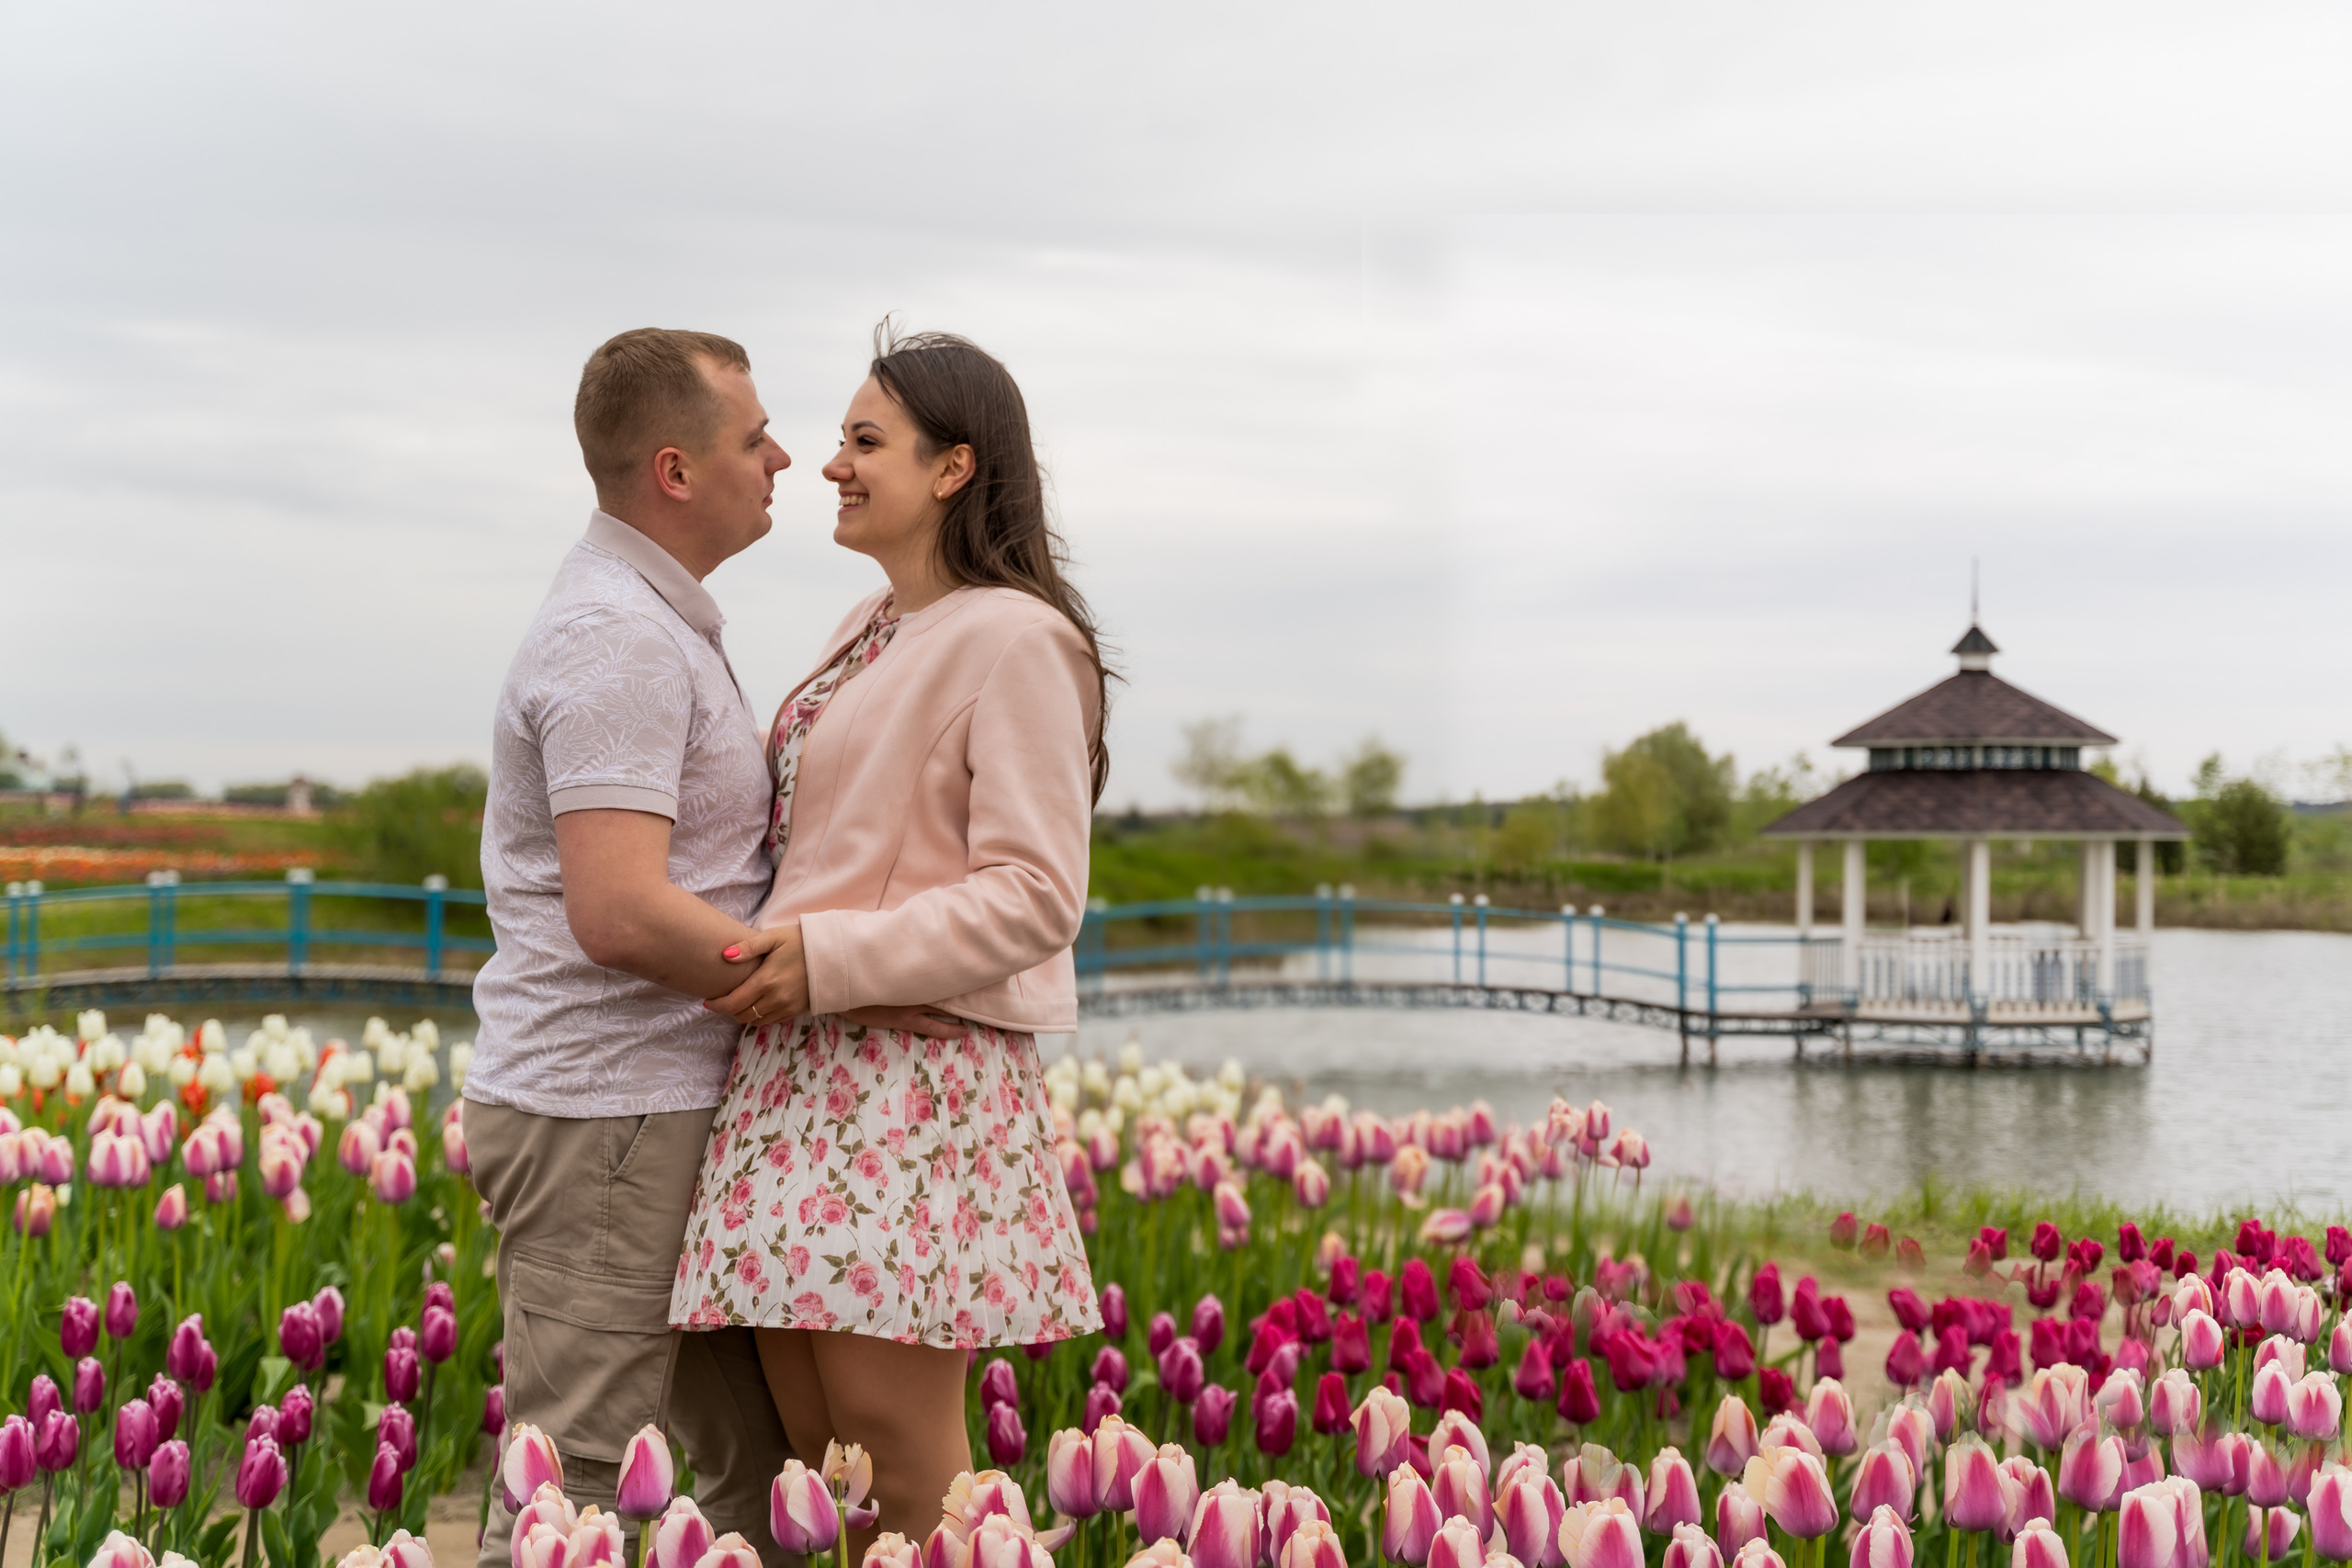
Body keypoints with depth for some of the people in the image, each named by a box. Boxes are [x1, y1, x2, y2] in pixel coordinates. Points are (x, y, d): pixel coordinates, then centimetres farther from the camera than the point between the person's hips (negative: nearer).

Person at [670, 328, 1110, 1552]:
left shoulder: (1012, 640, -8)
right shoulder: (866, 635, 18)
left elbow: (1035, 897, -15)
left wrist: (830, 959, -19)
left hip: (915, 1078, -9)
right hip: (801, 1080, 9)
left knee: (904, 1474, -5)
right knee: (815, 1458, 9)